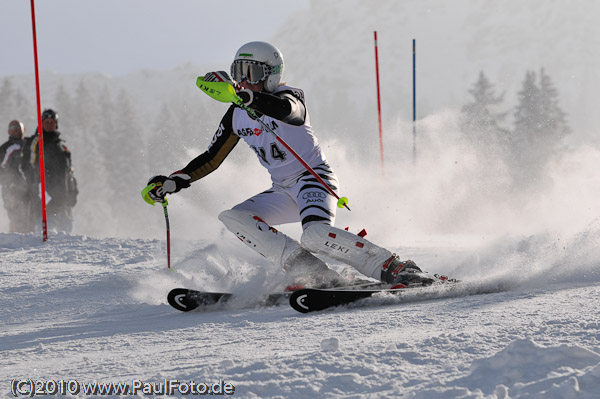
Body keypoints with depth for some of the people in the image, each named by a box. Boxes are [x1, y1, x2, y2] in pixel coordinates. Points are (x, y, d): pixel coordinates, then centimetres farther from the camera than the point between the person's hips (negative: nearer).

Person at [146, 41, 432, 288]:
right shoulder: (236, 116, 8)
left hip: (314, 177, -8)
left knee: (316, 235, -34)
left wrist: (240, 92, -55)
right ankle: (308, 271, -20)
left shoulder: (286, 96, -13)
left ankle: (393, 268, -22)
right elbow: (211, 159, 17)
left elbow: (285, 109, -40)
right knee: (232, 218, -12)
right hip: (284, 191, 8)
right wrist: (174, 182, 4)